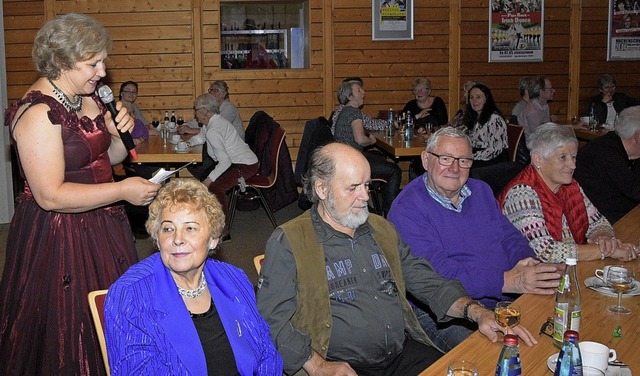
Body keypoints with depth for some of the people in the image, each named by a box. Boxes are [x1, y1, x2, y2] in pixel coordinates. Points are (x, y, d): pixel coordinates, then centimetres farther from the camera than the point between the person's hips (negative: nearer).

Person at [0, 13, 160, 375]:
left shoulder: (88, 97, 4)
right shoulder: (38, 113, -21)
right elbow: (50, 196, -25)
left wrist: (122, 134, -5)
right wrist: (122, 191, -24)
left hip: (101, 225, 8)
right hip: (60, 237, -8)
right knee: (71, 328, 6)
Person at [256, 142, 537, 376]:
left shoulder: (382, 230, 17)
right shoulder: (288, 242, -2)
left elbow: (427, 282, 18)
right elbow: (274, 321, -8)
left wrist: (476, 312, 3)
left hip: (406, 353, 6)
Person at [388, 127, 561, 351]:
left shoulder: (481, 191, 16)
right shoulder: (408, 208, -11)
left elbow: (509, 236, 14)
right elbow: (438, 272, -20)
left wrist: (528, 264, -11)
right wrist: (508, 281, -26)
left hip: (502, 301, 7)